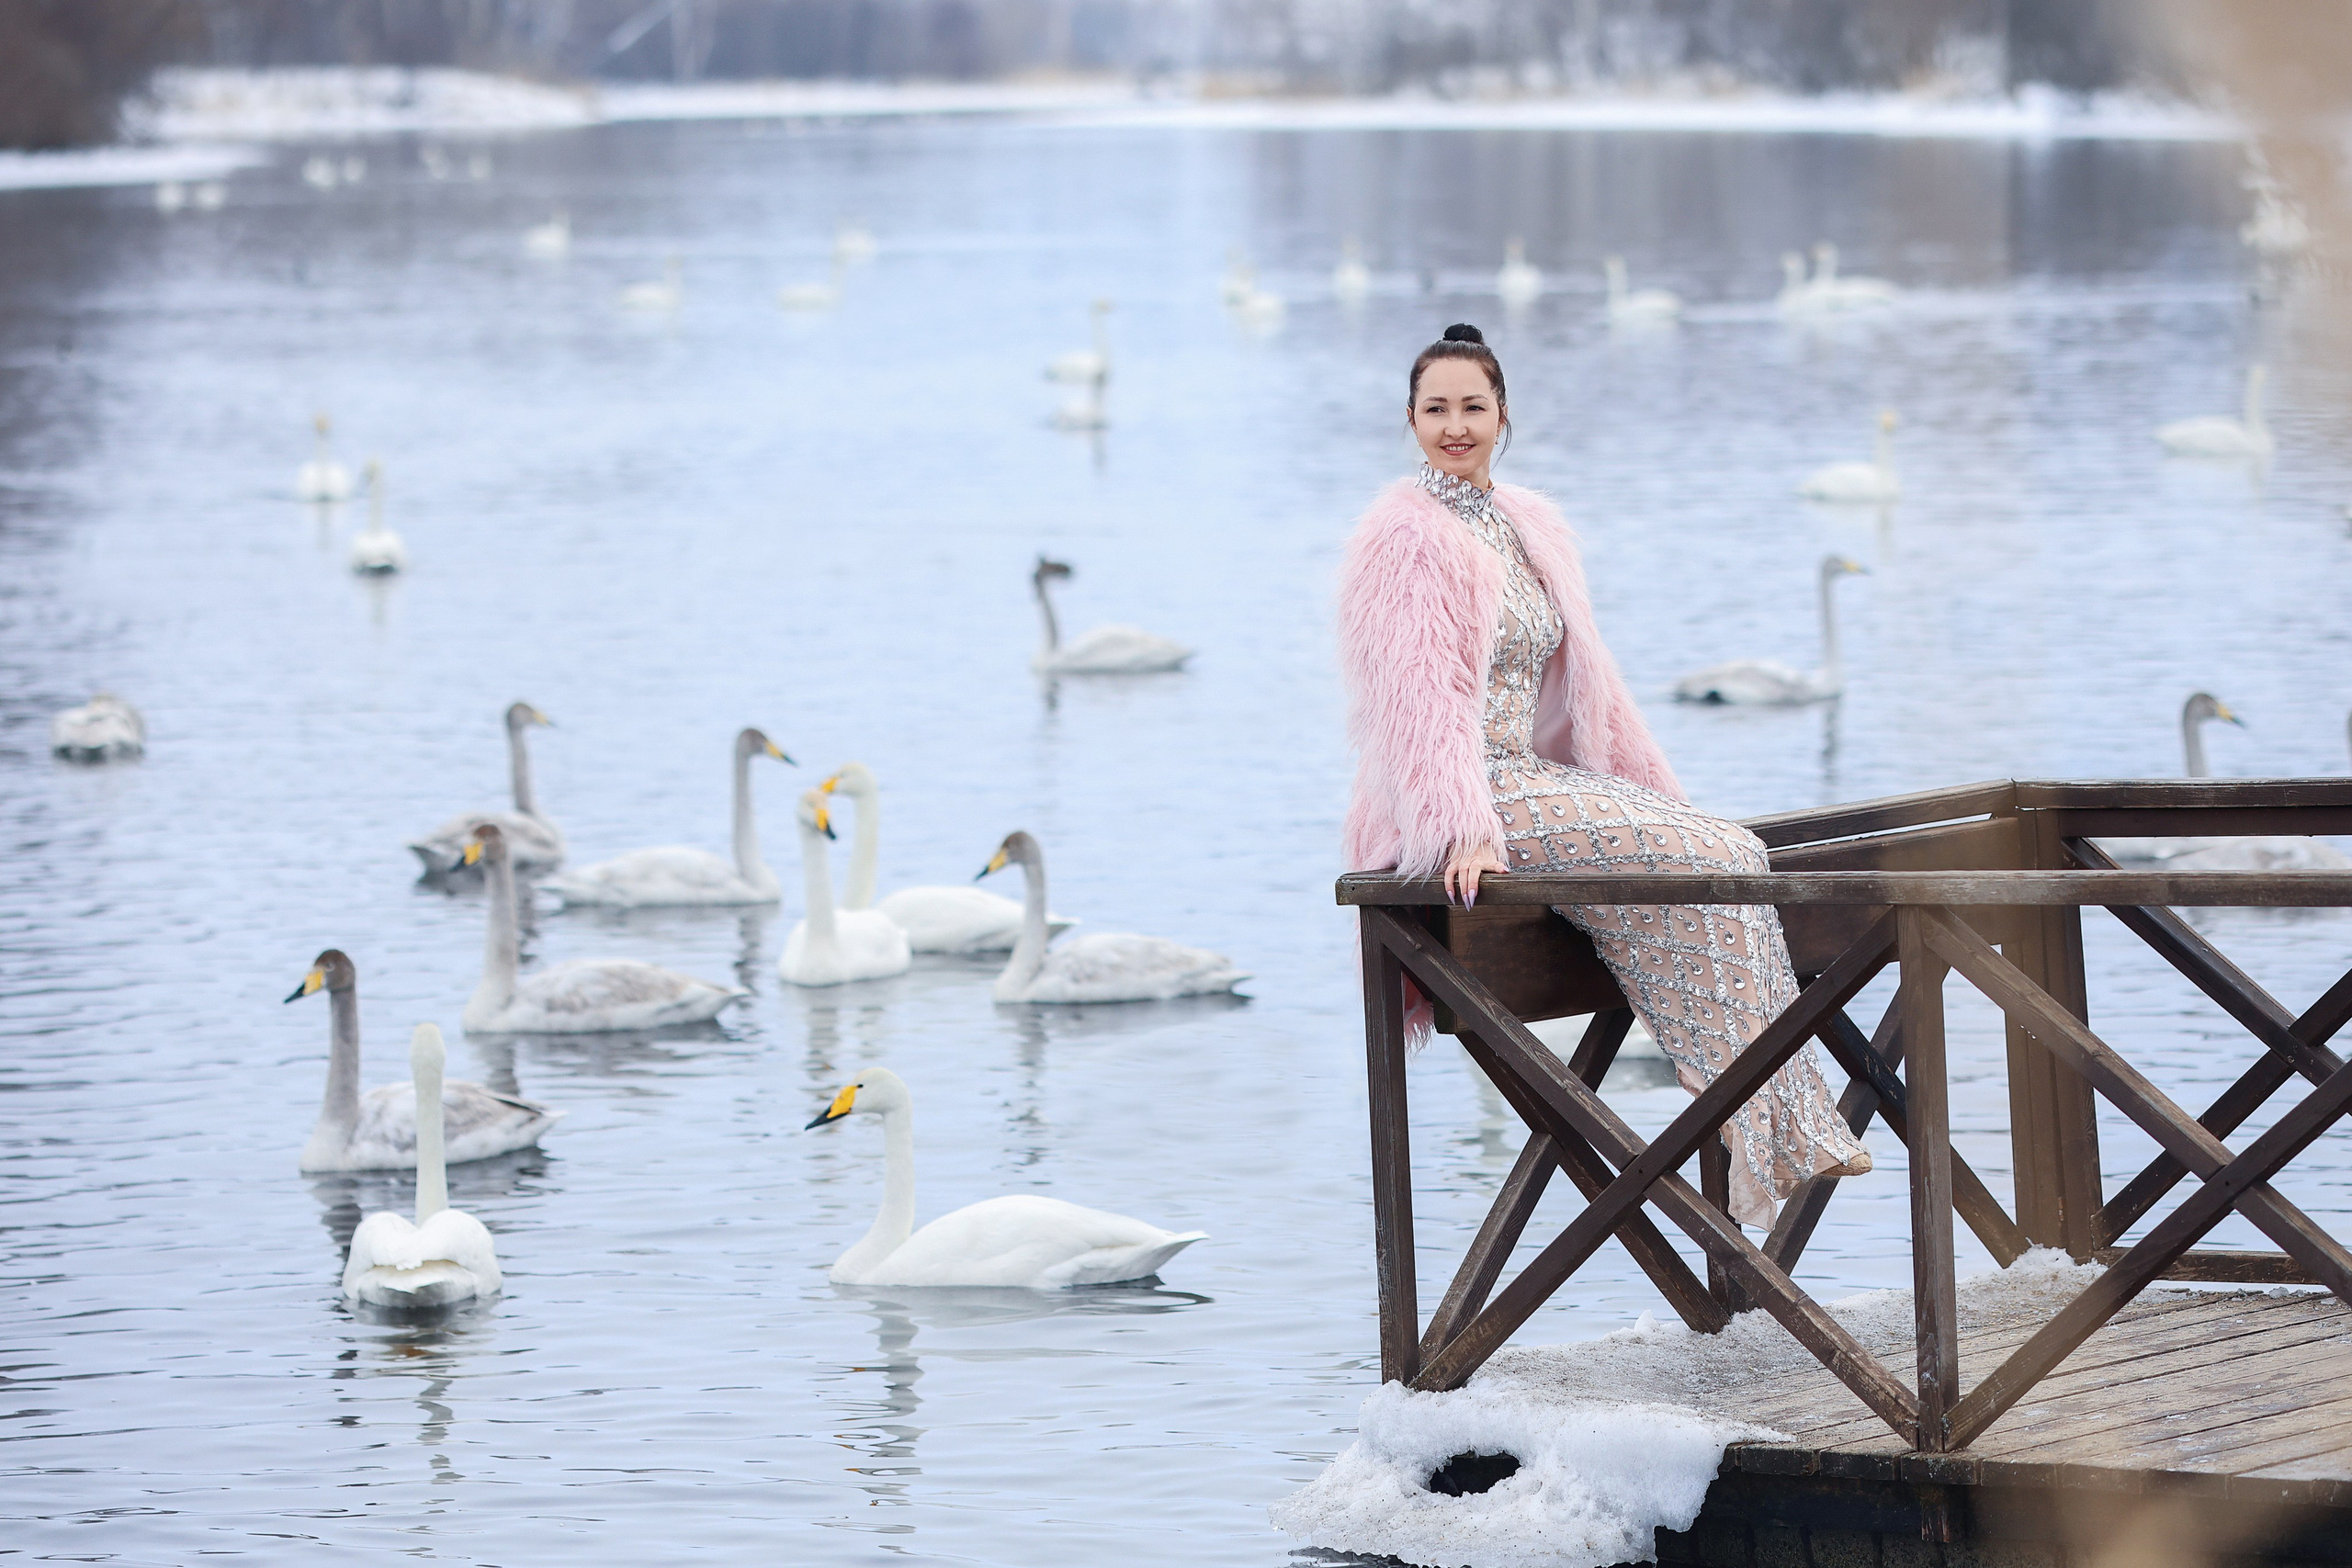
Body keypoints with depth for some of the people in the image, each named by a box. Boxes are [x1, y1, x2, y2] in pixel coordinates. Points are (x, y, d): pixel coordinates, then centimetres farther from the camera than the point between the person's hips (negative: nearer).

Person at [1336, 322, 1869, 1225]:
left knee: (1738, 852, -13)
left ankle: (1789, 1124, -18)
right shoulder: (1405, 534, -8)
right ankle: (1765, 1140, -22)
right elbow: (1418, 694, -17)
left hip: (1535, 777, 8)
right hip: (1469, 800, -8)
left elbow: (1581, 677, 24)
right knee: (1703, 866, -22)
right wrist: (1464, 830, -27)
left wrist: (1658, 797, 23)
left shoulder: (1531, 526, 17)